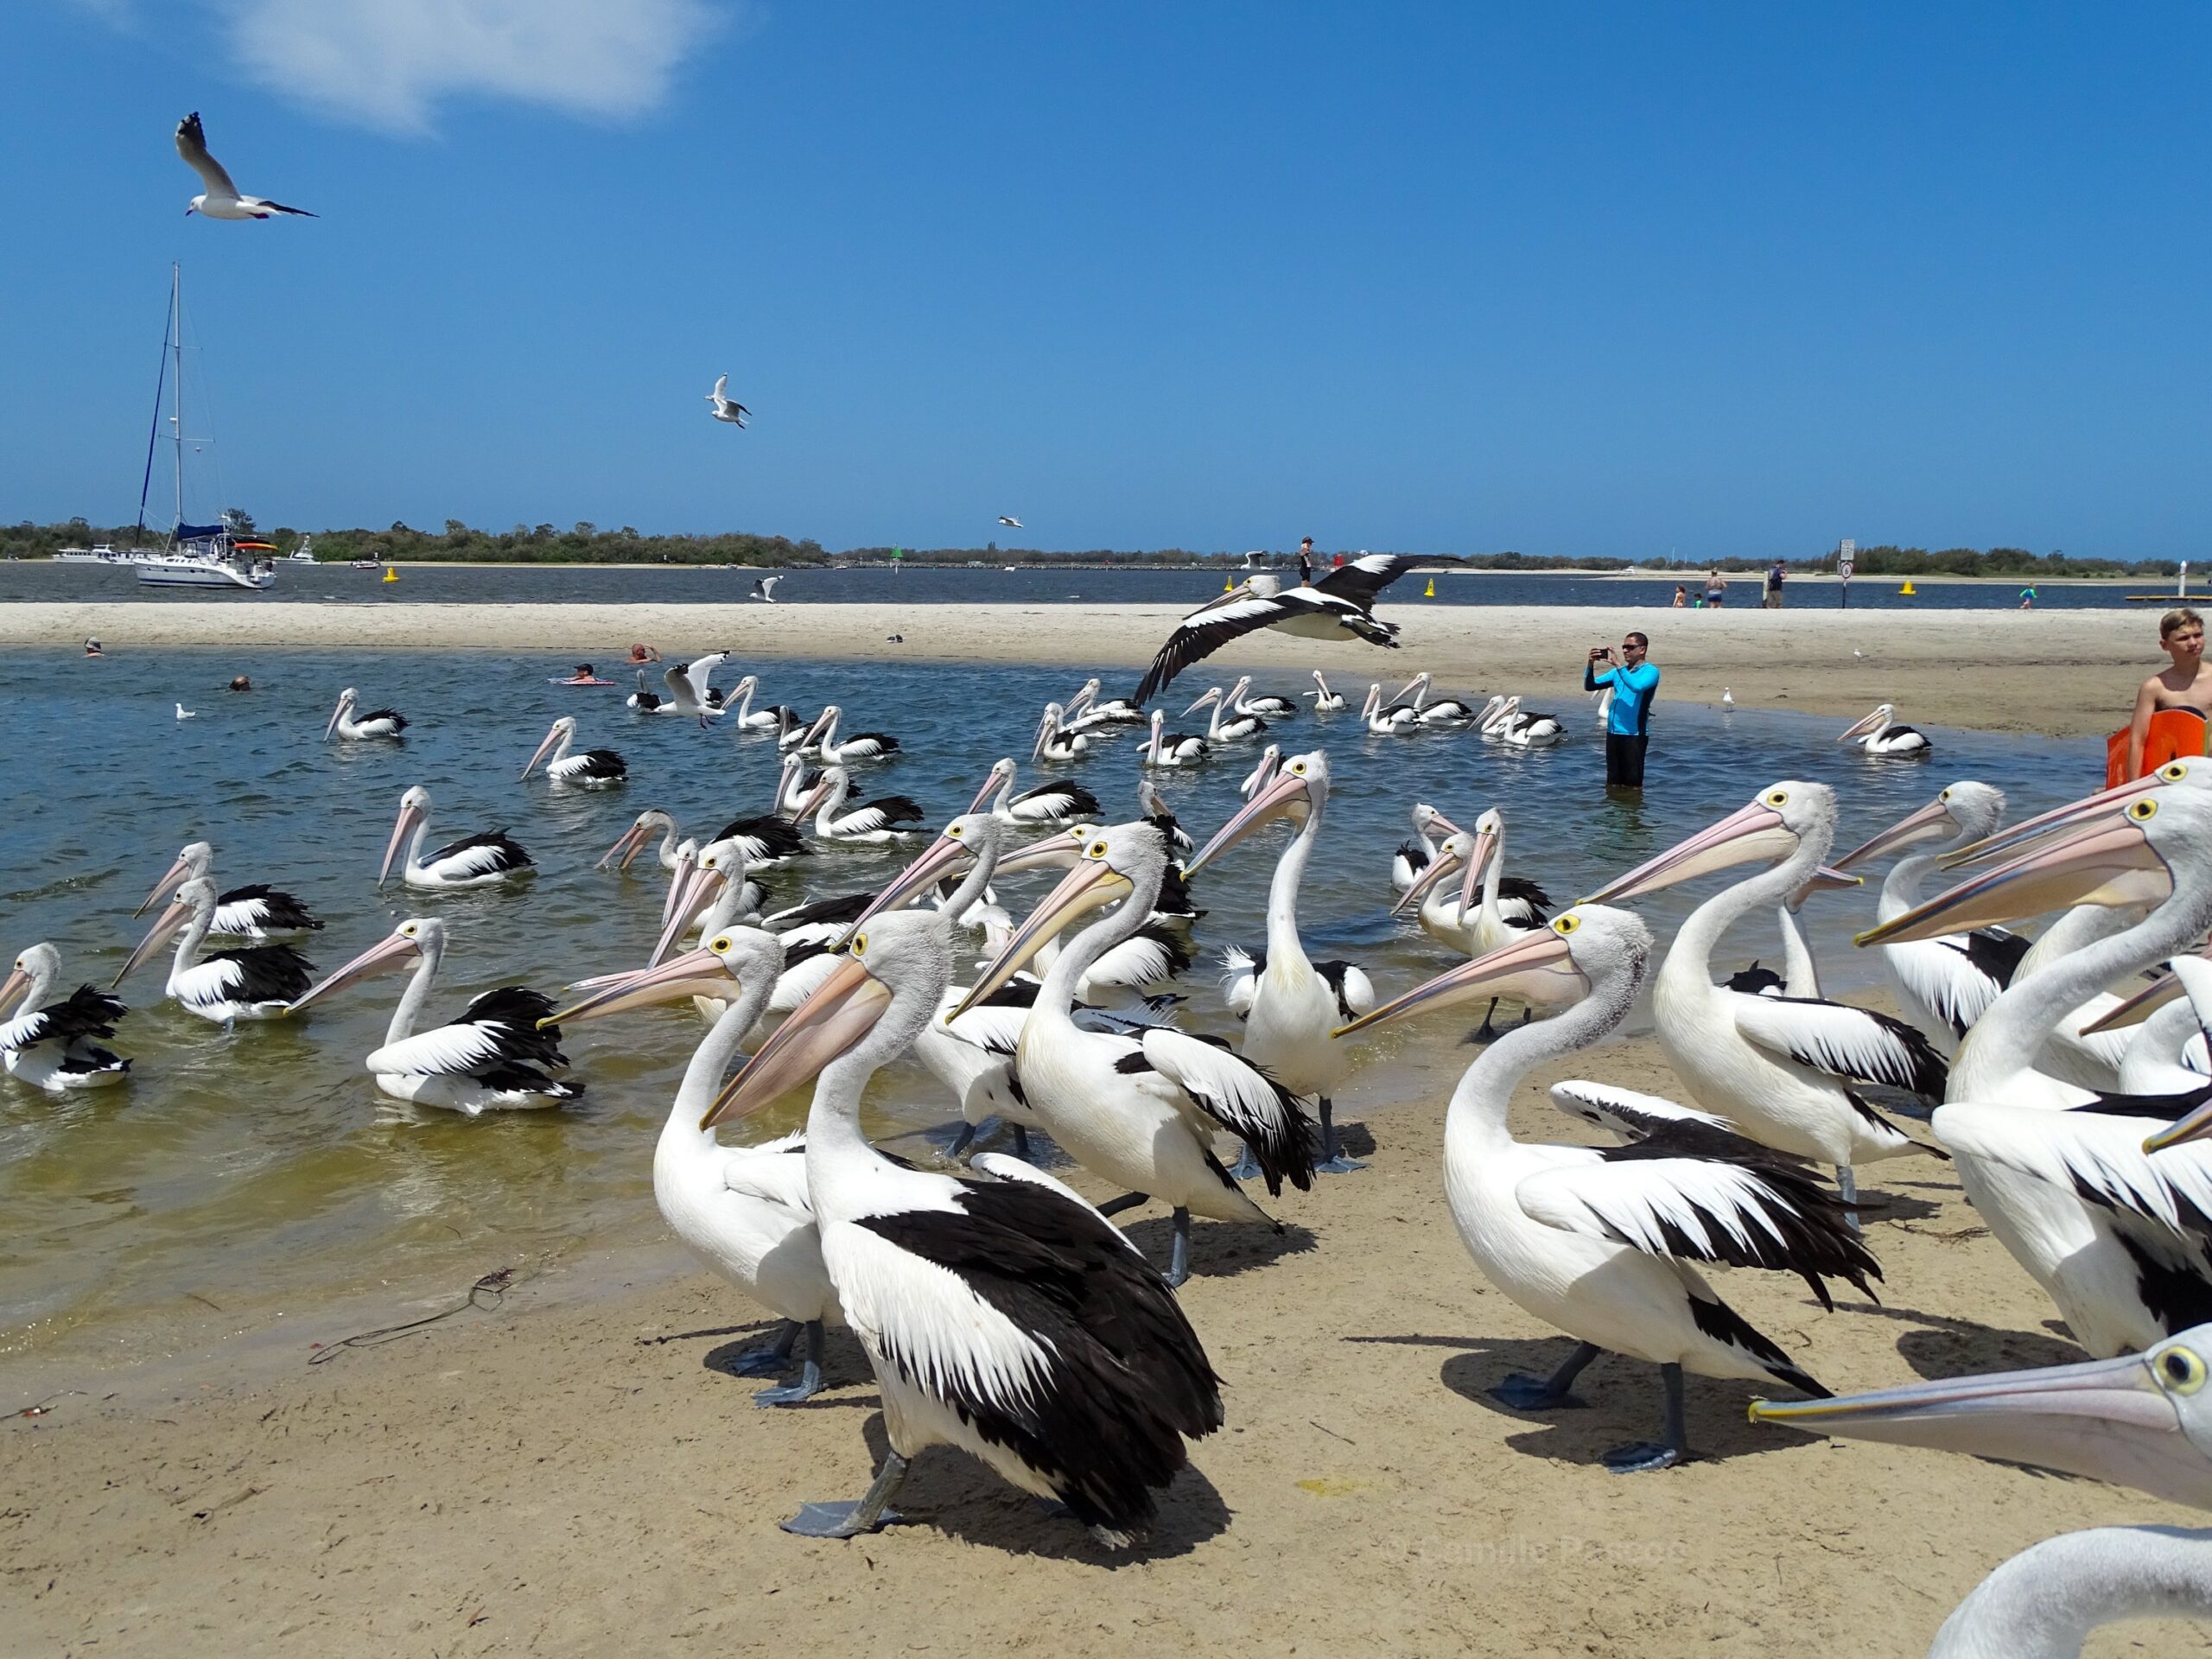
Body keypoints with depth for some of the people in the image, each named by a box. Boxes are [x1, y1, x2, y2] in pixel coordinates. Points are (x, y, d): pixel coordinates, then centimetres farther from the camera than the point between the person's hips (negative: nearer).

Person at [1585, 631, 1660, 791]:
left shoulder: (1650, 672, -4)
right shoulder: (1619, 671, 16)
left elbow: (1637, 686, -26)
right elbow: (1590, 686, 12)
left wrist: (1618, 664, -22)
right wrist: (1591, 664, -5)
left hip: (1634, 734, -6)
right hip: (1613, 733, 6)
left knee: (1632, 785, -1)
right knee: (1613, 784, 13)